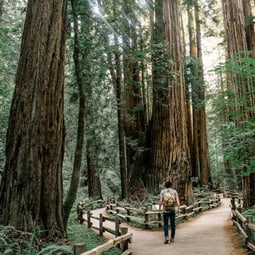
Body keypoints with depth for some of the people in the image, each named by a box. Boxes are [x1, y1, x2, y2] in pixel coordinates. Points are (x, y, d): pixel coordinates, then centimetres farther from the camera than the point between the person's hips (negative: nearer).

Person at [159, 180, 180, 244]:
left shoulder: (162, 191, -3)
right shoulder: (174, 191, 1)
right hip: (172, 210, 1)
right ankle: (172, 238, 18)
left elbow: (160, 201, -9)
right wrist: (179, 209, -3)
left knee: (165, 224, 7)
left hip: (165, 210, -1)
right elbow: (177, 201, -9)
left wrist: (159, 208, 4)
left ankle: (166, 237, -10)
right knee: (173, 224, 15)